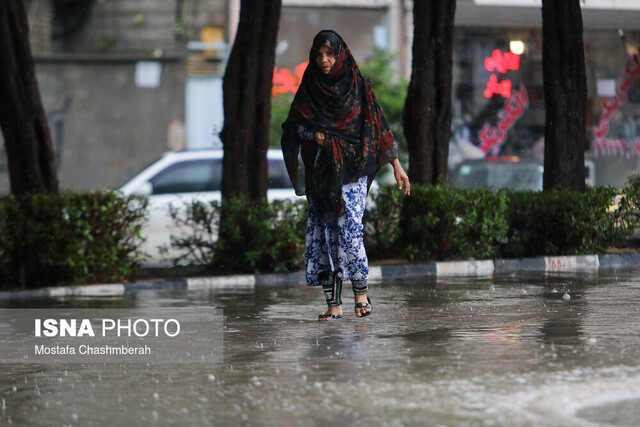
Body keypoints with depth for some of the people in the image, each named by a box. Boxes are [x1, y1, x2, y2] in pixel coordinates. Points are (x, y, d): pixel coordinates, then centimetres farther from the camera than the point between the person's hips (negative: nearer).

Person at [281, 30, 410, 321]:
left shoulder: (358, 86, 2)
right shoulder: (309, 89, 8)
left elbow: (378, 125, 2)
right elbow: (291, 126, 11)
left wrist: (396, 165, -1)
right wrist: (313, 134, -9)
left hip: (351, 169, -3)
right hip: (320, 173, 3)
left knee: (348, 227, -18)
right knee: (322, 234, -3)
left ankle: (361, 293, -4)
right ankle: (334, 304, -1)